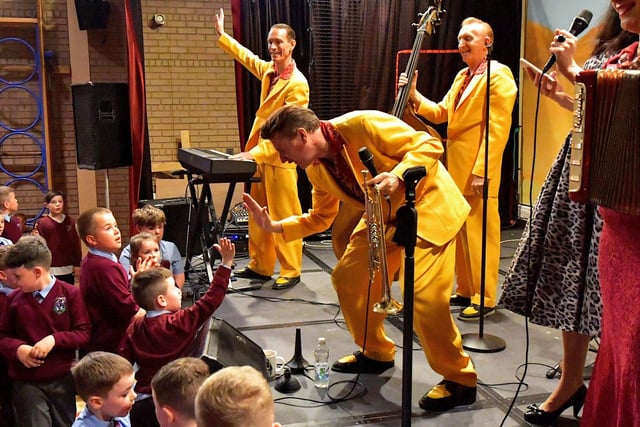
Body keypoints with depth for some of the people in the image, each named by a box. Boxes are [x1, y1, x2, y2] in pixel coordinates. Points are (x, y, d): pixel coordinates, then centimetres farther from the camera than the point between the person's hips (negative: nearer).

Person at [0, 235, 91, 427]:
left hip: (63, 379, -1)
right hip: (26, 383, 1)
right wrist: (17, 349, -14)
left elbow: (84, 333, -6)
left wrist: (54, 339, -21)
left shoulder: (70, 293, -7)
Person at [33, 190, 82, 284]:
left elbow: (76, 243, 7)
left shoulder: (70, 221, 4)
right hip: (50, 269, -3)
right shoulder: (42, 223, -4)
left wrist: (77, 264, 6)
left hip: (68, 268, 3)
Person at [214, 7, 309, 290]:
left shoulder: (297, 84, -17)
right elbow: (246, 56, 31)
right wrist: (221, 35, 34)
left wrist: (256, 152, -29)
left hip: (279, 158, -8)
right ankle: (260, 266, 24)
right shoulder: (268, 70, 8)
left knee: (284, 217, -1)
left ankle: (291, 272, 10)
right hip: (259, 155, 8)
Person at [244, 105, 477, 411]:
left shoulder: (362, 125, -25)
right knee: (347, 278, 7)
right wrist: (274, 226, -1)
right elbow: (320, 218, 11)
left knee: (423, 296, -19)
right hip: (383, 217, 8)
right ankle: (376, 353, 28)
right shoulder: (316, 169, -1)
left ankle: (460, 380, 0)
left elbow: (429, 144, -23)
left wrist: (398, 175, -38)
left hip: (429, 206, -8)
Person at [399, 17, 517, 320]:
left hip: (477, 171, -9)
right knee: (460, 233, 14)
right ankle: (466, 291, 24)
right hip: (456, 169, 9)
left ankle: (484, 299, 6)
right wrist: (414, 96, 1)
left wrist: (482, 171, -21)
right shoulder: (462, 77, 19)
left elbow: (497, 128, -16)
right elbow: (441, 113, 16)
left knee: (480, 235, -3)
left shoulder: (499, 75, -9)